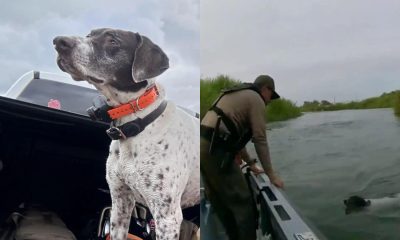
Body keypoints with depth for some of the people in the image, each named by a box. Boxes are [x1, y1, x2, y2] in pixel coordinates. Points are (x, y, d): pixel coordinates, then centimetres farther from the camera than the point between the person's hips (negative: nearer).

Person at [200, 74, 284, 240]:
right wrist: (271, 174, -2)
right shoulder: (256, 99, 0)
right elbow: (260, 139, -7)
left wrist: (251, 163, 30)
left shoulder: (236, 96, 28)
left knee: (219, 200, 18)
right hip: (216, 149, -10)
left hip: (204, 144, 10)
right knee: (241, 201, -2)